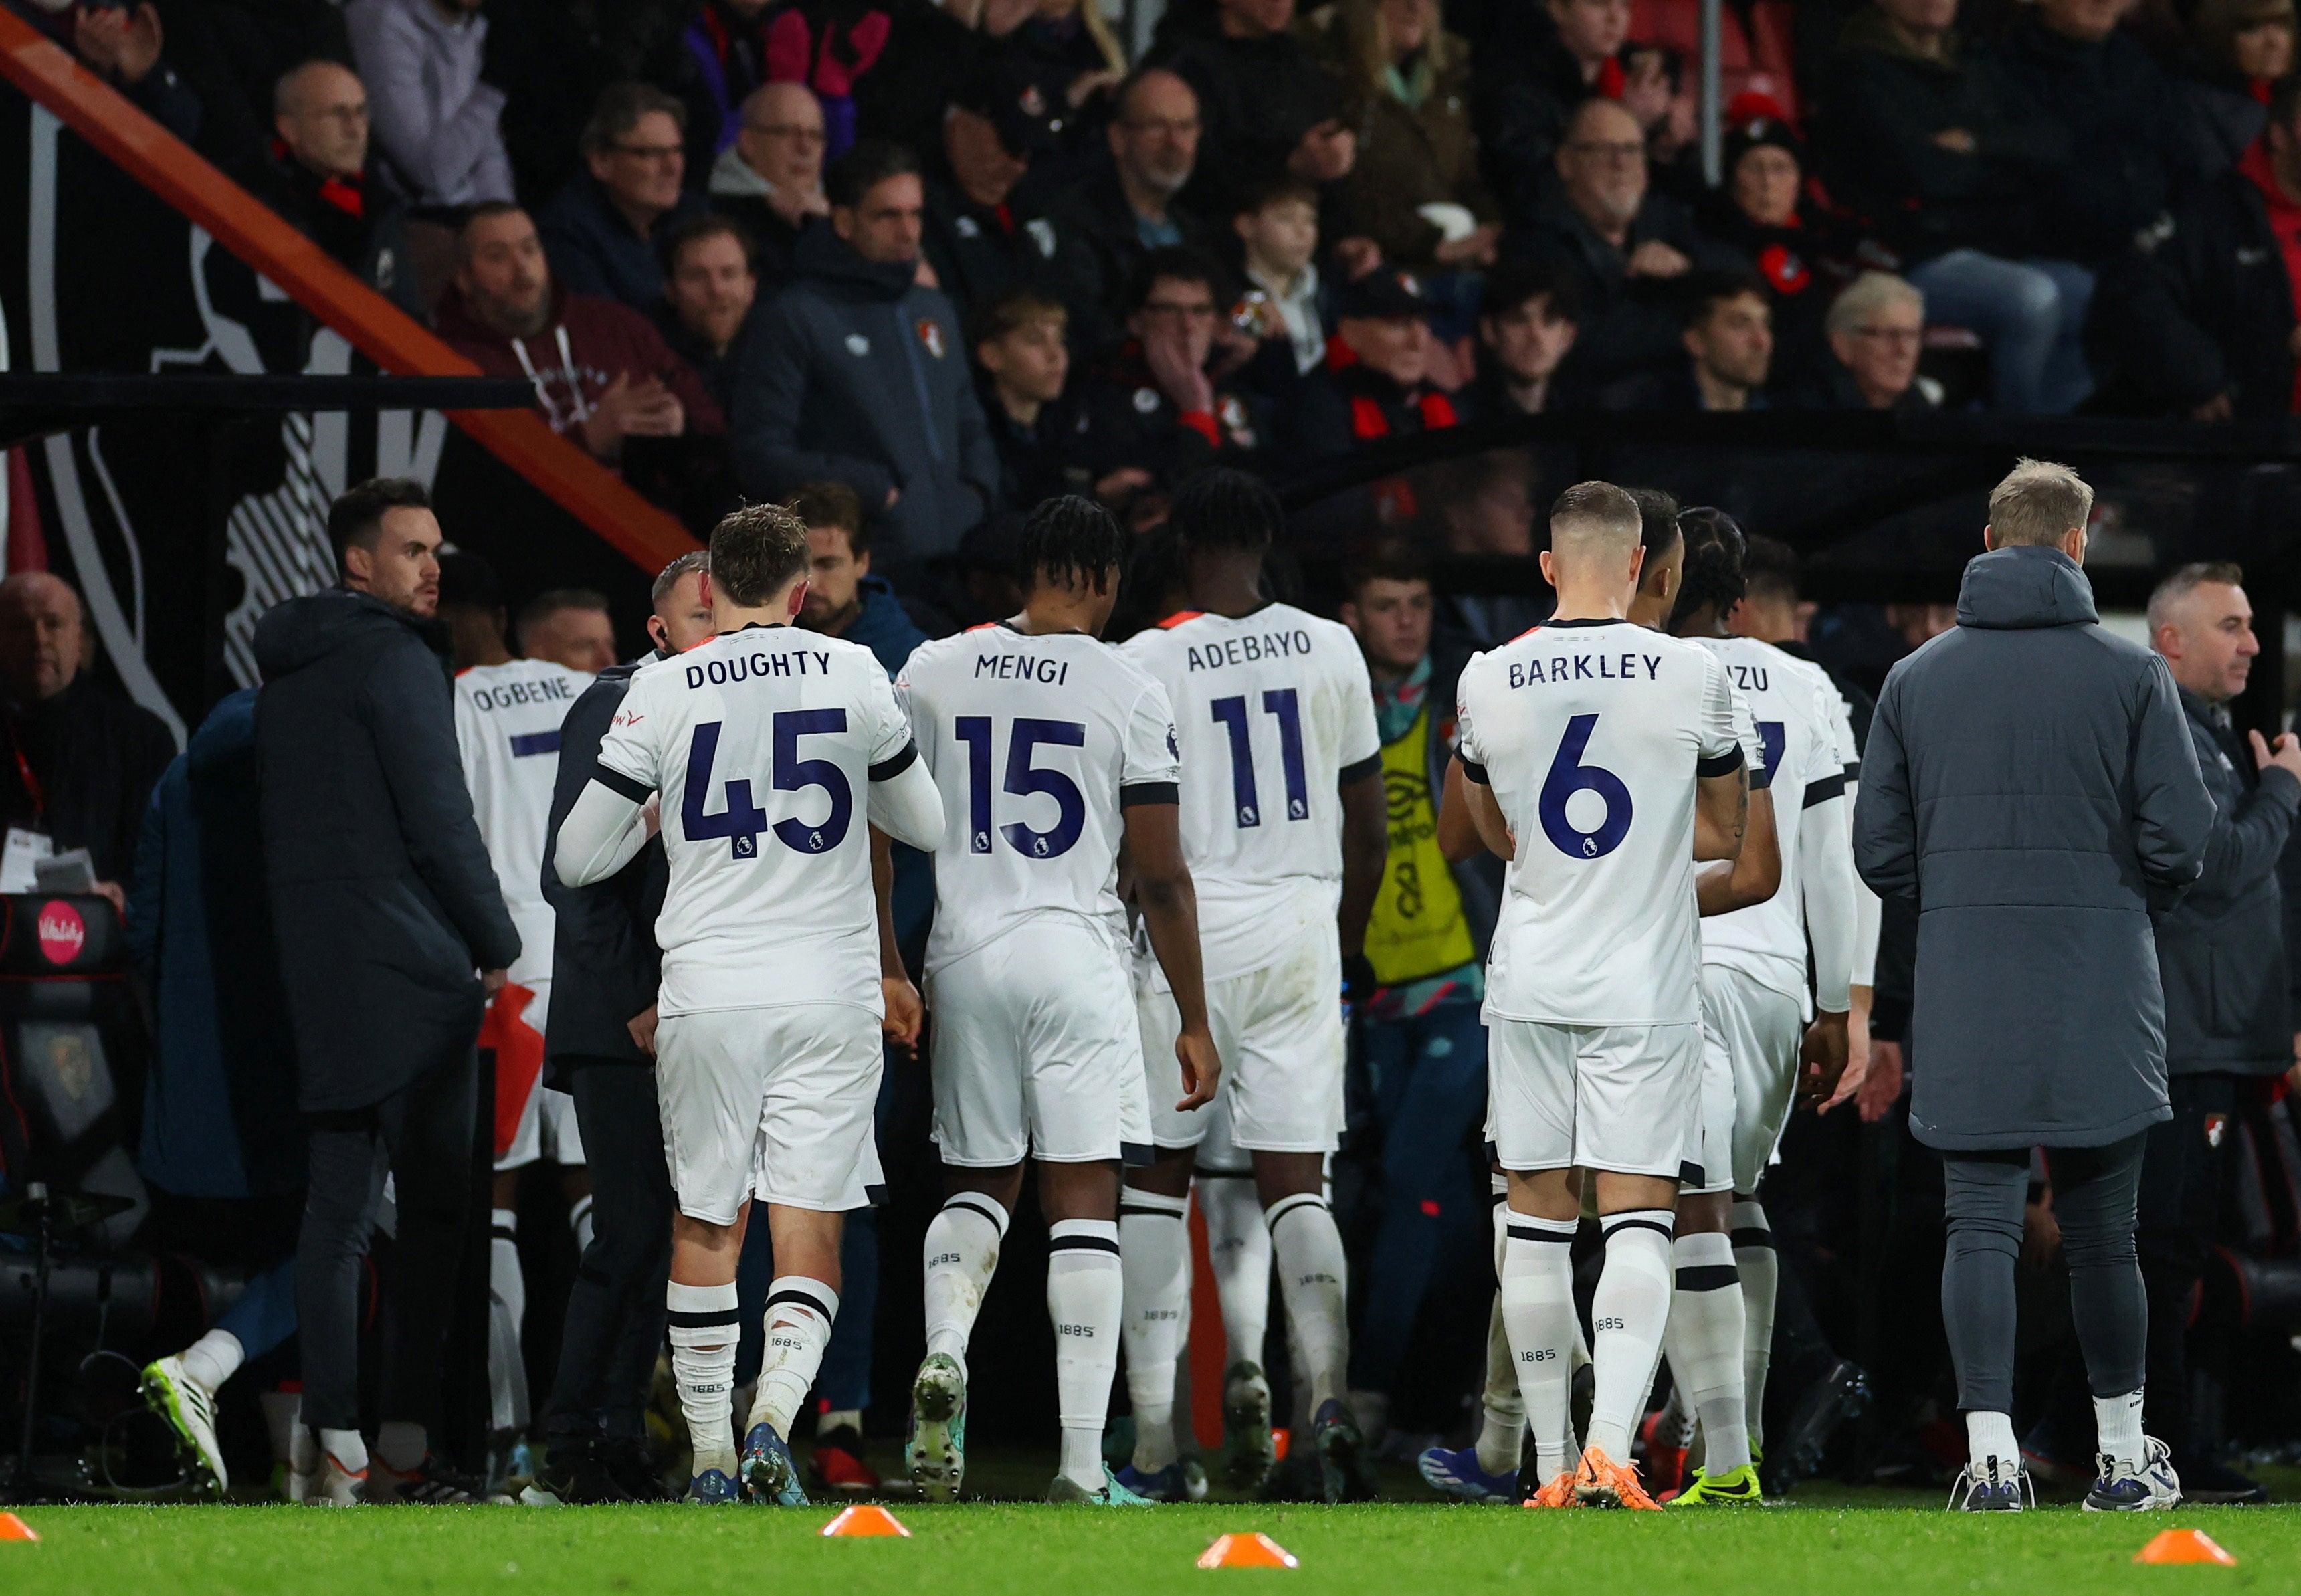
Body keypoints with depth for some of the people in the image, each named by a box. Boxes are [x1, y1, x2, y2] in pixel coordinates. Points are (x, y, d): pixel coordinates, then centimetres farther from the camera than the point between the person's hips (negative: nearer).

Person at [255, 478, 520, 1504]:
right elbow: (440, 822, -13)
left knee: (336, 1213, 6)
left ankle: (336, 1450, 2)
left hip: (317, 974, 8)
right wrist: (501, 948, -3)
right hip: (412, 974, -8)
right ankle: (405, 1450, -10)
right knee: (433, 1213, -5)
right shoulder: (395, 661, -9)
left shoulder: (285, 678, 18)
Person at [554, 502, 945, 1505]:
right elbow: (926, 825, 15)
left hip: (706, 996, 0)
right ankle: (776, 1415, -19)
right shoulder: (855, 677, 1)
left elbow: (577, 858, 3)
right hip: (830, 990, 0)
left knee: (705, 1227, 11)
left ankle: (710, 1456, 12)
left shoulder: (662, 694, -2)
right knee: (810, 1230, 3)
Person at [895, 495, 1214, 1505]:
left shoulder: (934, 674, 4)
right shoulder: (1129, 691, -4)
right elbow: (1161, 876, -3)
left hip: (966, 953, 3)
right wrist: (1193, 1021, 4)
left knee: (976, 1185, 17)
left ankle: (944, 1349, -13)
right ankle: (1083, 1463, -4)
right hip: (1078, 954, -3)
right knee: (1082, 1204, 0)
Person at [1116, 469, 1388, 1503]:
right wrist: (1350, 939, 24)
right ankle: (1328, 1385, -22)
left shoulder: (1146, 662, -7)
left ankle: (1153, 1439, 7)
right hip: (1302, 930, 2)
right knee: (1294, 1181, 4)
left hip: (1187, 928, -2)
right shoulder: (1331, 651, 3)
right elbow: (1368, 828, 10)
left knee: (1160, 1175, 10)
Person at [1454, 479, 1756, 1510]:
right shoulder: (1694, 677, -7)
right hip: (1644, 988, -2)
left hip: (1531, 986, 2)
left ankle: (1554, 1465, 11)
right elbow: (1723, 836, 7)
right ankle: (1610, 1450, -17)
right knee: (1637, 1219, -1)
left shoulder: (1488, 682, -2)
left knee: (1537, 1217, 10)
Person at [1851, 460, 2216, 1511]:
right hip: (2098, 989, -1)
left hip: (1964, 990, 1)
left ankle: (1990, 1453, -13)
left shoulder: (1915, 680, 5)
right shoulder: (2130, 673, -2)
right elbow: (2182, 836, -6)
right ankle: (2122, 1454, 16)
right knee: (2100, 1230, 8)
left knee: (1981, 1222, -1)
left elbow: (1879, 852, 4)